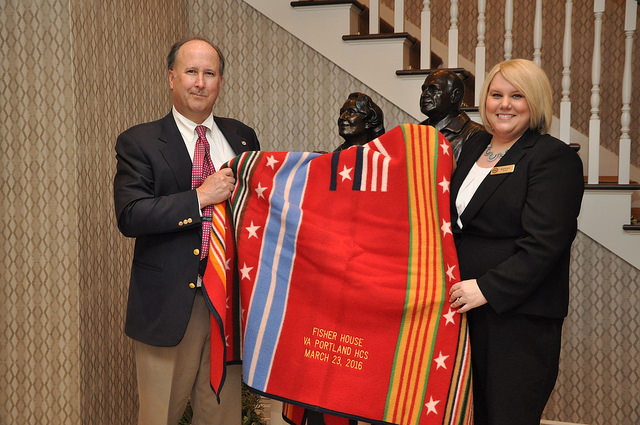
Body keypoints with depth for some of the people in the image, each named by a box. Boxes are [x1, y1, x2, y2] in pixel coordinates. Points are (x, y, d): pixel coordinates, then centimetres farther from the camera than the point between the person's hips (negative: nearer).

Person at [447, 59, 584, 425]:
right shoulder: (474, 147, 15)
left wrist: (488, 289, -21)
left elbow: (543, 244, -17)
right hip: (464, 306, 7)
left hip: (520, 316, -7)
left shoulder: (555, 158, -8)